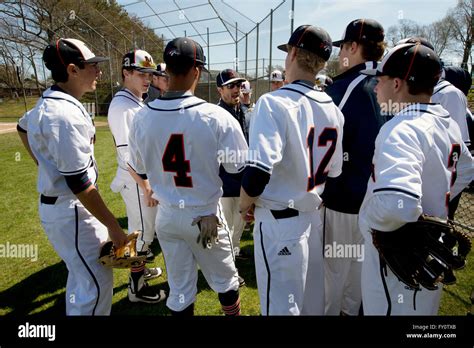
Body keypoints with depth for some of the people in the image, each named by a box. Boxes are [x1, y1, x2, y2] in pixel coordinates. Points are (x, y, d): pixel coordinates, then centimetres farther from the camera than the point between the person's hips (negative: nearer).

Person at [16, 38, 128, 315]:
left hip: (59, 203, 10)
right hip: (70, 210, -10)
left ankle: (76, 310, 44)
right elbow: (79, 184, -27)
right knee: (98, 281, 1)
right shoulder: (66, 114, -25)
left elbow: (24, 127, 26)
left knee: (81, 271, 24)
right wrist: (113, 227, -21)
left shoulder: (48, 101, 6)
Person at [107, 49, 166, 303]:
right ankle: (136, 287, 18)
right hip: (137, 180, -9)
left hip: (146, 176, 9)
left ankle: (141, 269, 39)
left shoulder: (138, 103, 12)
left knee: (141, 229, 21)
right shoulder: (122, 106, -18)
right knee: (142, 231, 2)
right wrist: (146, 188, -21)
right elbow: (128, 154, -22)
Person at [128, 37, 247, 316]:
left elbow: (139, 167, 5)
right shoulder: (217, 116, -21)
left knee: (180, 288, 20)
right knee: (225, 279, 22)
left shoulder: (142, 118, -9)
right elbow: (239, 167, -11)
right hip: (206, 215, -3)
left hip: (168, 216, 3)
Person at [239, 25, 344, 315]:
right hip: (313, 216, 7)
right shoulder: (333, 109, 3)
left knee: (282, 306, 10)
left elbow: (259, 170, -27)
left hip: (279, 222, -6)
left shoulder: (274, 102, -18)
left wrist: (245, 204, -8)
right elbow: (333, 171, 9)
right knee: (313, 300, 24)